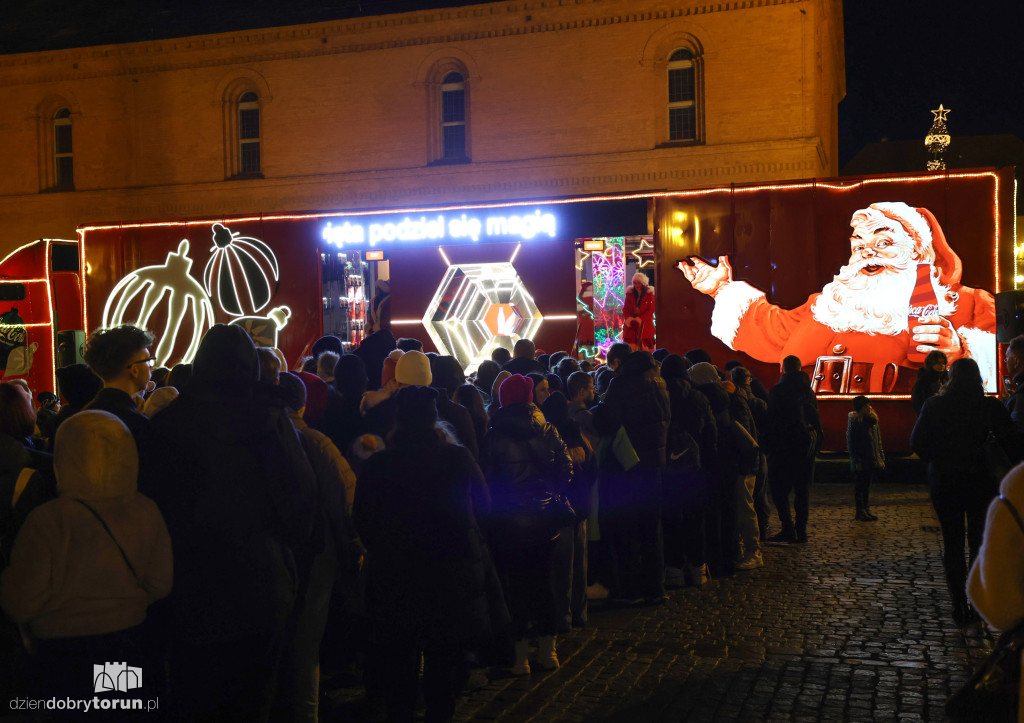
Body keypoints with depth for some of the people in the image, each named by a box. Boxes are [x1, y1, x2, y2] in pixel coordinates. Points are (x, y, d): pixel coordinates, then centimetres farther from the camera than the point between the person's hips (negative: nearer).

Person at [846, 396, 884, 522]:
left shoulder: (873, 420, 10)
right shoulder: (854, 422, -11)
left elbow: (878, 441, 17)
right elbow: (851, 444, -12)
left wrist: (881, 458, 13)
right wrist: (856, 460, -17)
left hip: (872, 462, 7)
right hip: (861, 462, -6)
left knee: (867, 486, 13)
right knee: (860, 487, 1)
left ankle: (866, 510, 22)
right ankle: (860, 512, 7)